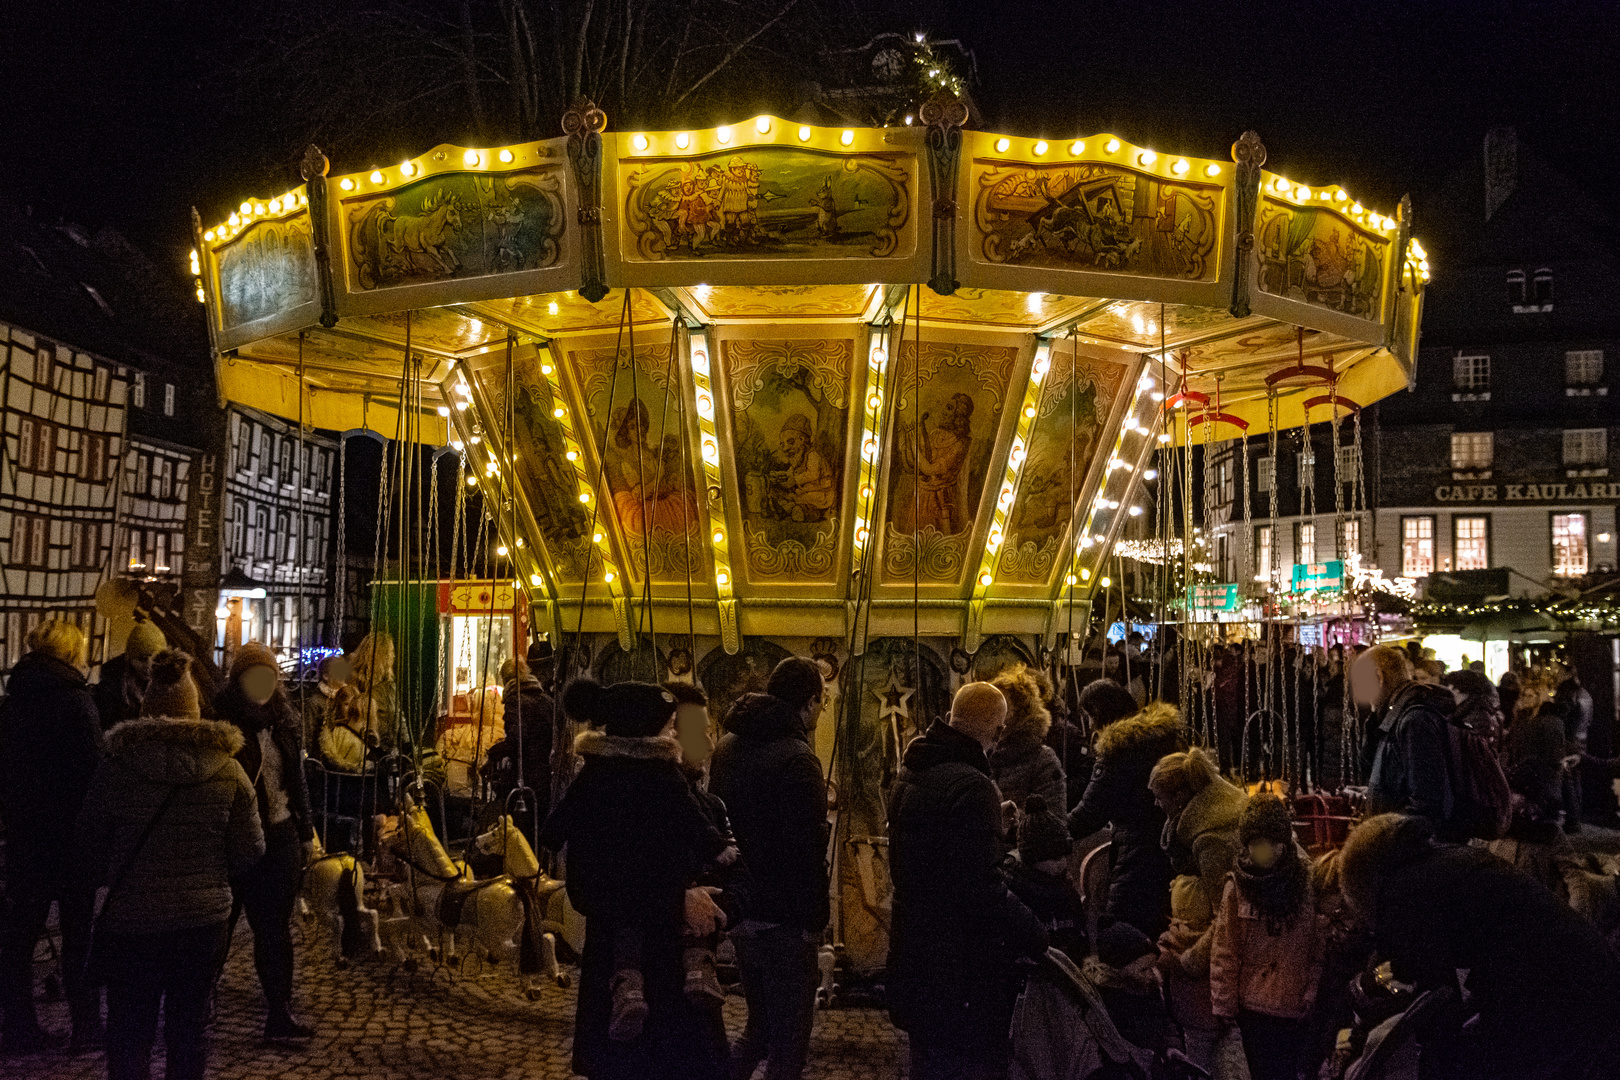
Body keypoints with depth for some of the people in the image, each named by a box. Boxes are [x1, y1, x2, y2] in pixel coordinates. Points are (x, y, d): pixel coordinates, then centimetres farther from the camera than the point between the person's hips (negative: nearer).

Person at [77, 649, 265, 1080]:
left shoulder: (115, 768, -8)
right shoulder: (229, 770, -5)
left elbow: (89, 846, 1)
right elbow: (248, 851, -2)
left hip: (128, 919, -1)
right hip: (204, 918, 1)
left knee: (128, 1032, 10)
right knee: (189, 1024, 14)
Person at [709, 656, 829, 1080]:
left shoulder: (729, 747, 9)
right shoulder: (796, 759, -18)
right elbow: (807, 850, -20)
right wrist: (815, 922, -13)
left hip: (737, 913, 8)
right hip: (782, 919, -8)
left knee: (760, 1028, 23)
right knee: (789, 1044, 3)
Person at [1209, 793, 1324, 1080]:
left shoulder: (1306, 883, -4)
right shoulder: (1237, 888, -4)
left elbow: (1319, 948, -1)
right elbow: (1224, 953, -3)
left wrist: (1312, 992, -7)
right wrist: (1224, 1005, -3)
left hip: (1297, 1008, 0)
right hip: (1254, 1008, 0)